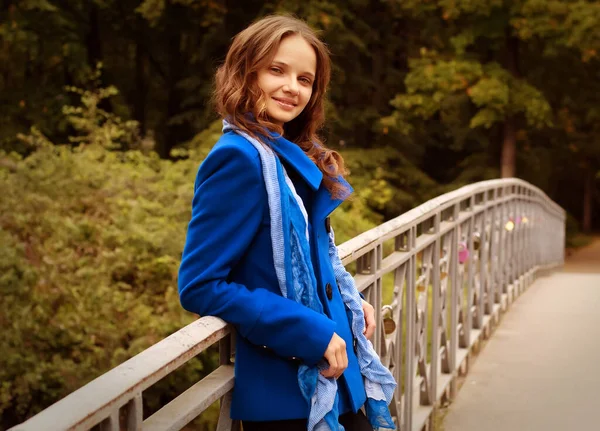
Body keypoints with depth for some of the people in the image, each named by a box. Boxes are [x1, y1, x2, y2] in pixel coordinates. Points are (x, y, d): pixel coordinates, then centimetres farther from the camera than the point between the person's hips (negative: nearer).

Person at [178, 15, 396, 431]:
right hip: (287, 396, -8)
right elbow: (200, 286, -21)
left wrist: (350, 302, 2)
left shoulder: (297, 157, 8)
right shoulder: (239, 156, -18)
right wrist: (310, 332, -23)